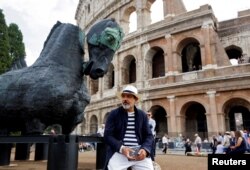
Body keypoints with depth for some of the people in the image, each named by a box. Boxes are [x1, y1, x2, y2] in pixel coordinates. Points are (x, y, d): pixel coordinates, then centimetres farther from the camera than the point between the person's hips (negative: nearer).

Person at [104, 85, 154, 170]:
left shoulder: (142, 115, 11)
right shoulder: (113, 114, 5)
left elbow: (149, 136, 8)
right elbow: (107, 135, -2)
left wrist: (145, 149, -12)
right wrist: (121, 148, -17)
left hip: (139, 153, 2)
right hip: (119, 152, -2)